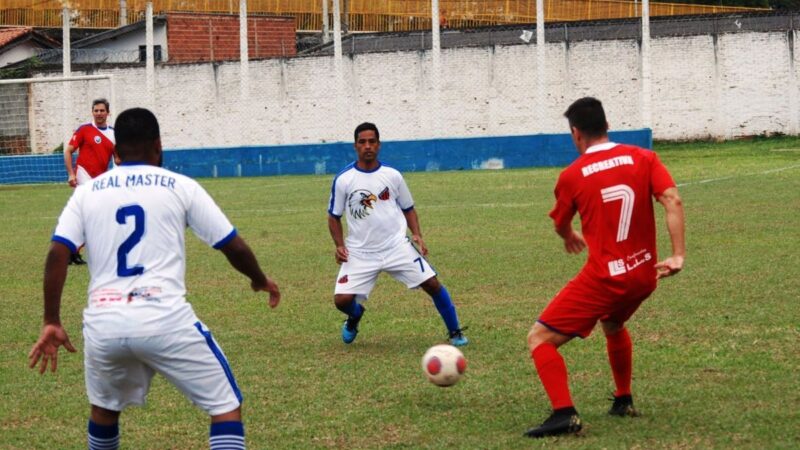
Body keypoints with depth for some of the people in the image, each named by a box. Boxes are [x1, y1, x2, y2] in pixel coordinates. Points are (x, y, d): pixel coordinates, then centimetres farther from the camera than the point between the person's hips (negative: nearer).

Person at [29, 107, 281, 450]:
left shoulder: (86, 193, 13)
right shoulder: (181, 187, 8)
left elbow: (57, 254, 0)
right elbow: (234, 247, 9)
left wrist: (51, 323, 3)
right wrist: (261, 281, 28)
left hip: (102, 323, 3)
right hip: (165, 320, -3)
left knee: (104, 408, 30)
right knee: (227, 406, 5)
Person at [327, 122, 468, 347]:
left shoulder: (392, 176, 2)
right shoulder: (343, 180, -2)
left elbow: (408, 209, 13)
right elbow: (334, 216, 7)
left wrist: (417, 235, -2)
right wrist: (339, 245, -6)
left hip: (397, 247, 1)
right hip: (360, 253, -1)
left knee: (432, 284, -11)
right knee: (342, 299, -13)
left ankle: (455, 332, 8)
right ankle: (355, 316, 26)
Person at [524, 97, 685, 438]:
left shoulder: (572, 175, -4)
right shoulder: (643, 158, 2)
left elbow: (561, 226, 14)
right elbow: (672, 200, -11)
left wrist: (571, 238, 38)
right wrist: (677, 256, -13)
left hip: (603, 279, -5)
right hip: (644, 276, 6)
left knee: (540, 339, 0)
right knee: (613, 325, 37)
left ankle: (564, 414, -16)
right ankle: (624, 401, 44)